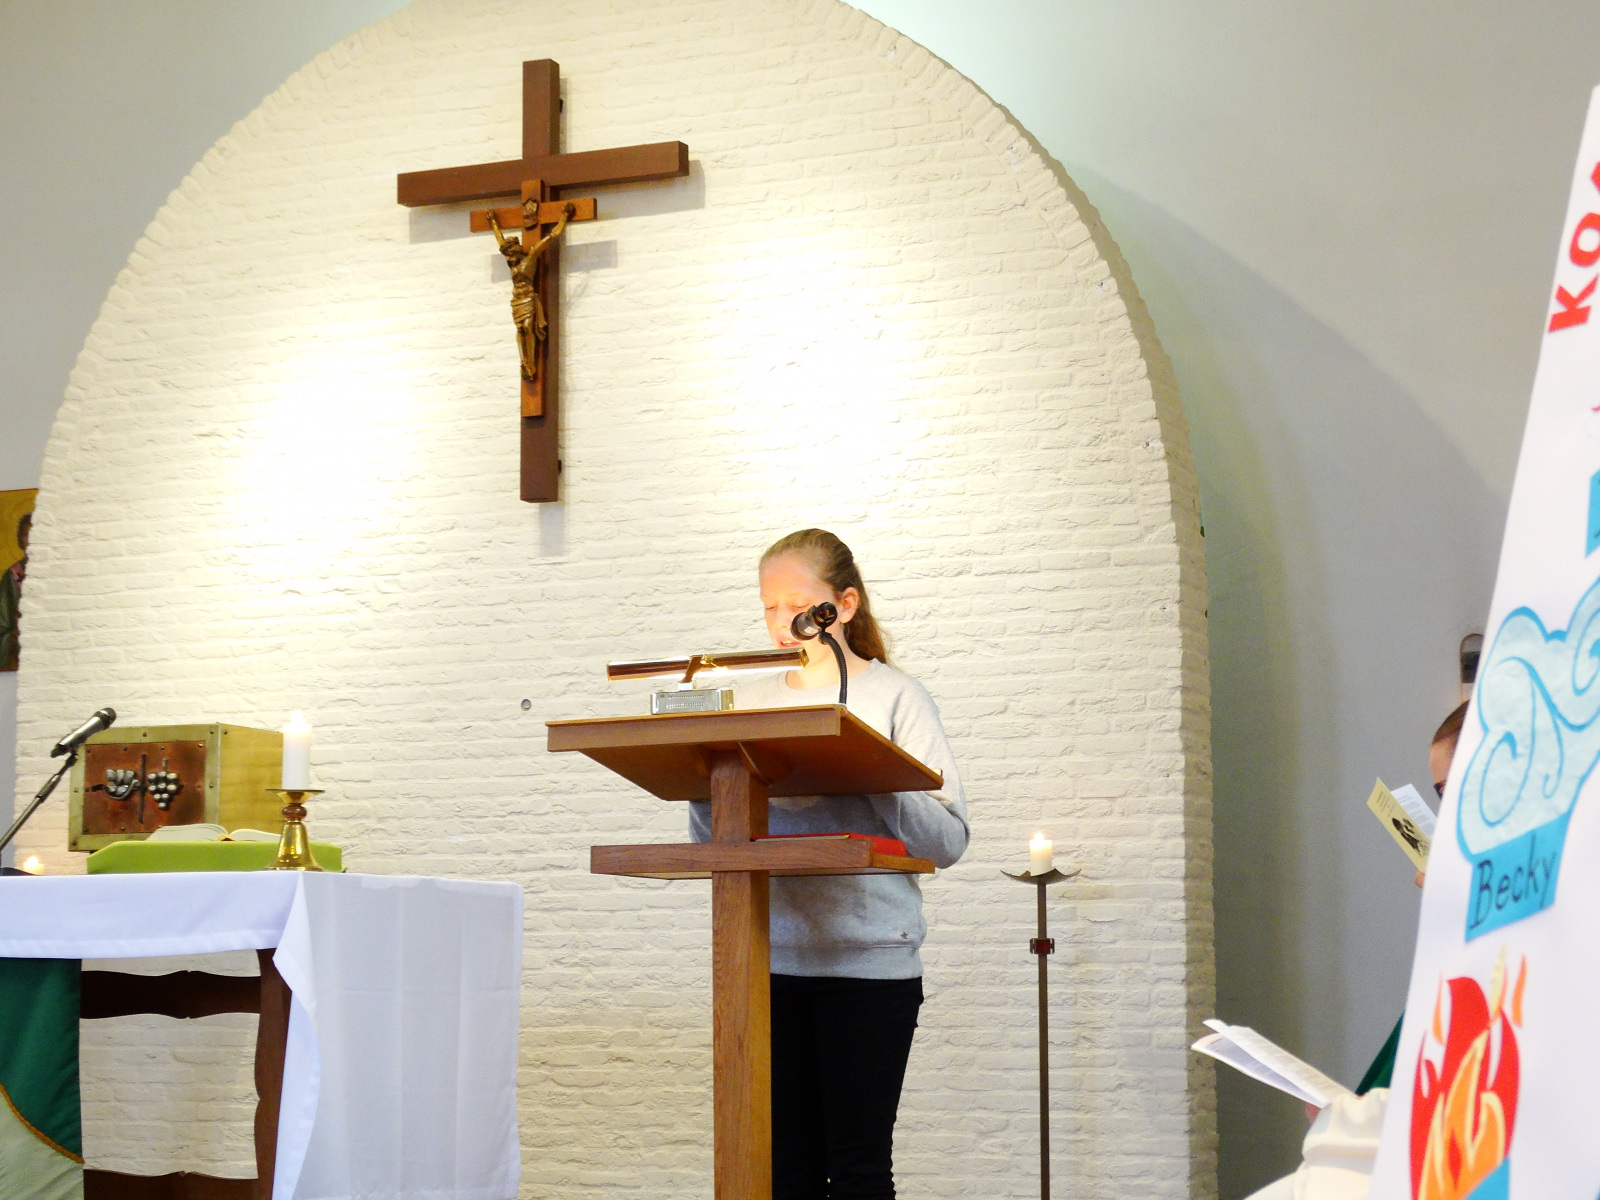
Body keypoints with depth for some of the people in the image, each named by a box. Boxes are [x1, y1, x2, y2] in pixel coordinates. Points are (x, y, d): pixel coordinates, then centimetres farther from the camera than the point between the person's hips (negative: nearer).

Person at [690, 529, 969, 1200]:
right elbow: (710, 843, 13)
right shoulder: (751, 701, 13)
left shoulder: (895, 698, 2)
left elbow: (948, 840, -8)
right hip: (768, 960, 4)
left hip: (870, 961, -4)